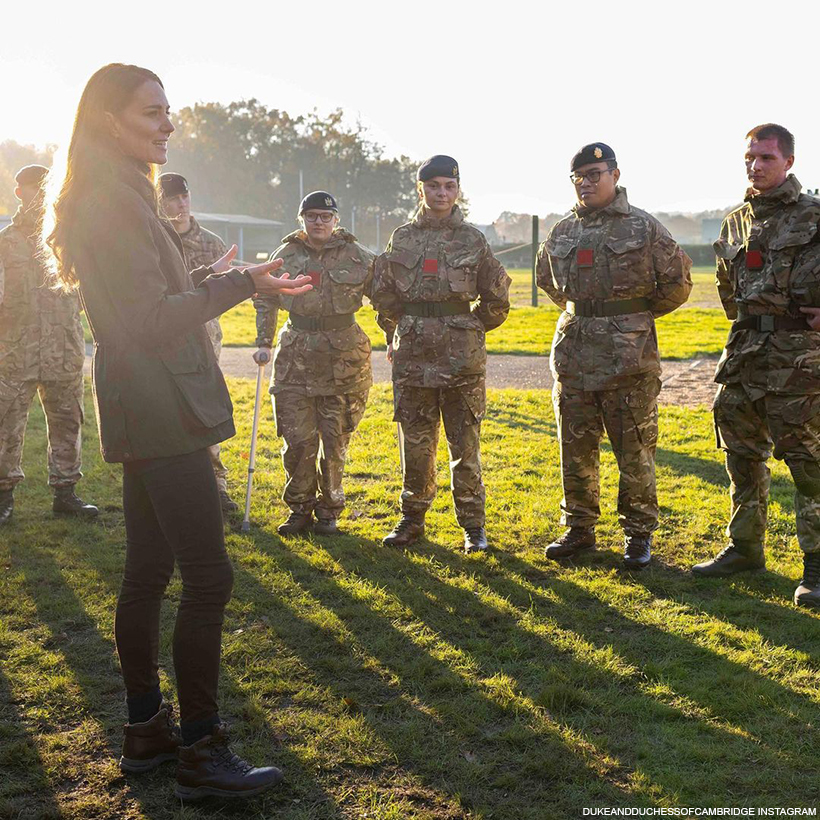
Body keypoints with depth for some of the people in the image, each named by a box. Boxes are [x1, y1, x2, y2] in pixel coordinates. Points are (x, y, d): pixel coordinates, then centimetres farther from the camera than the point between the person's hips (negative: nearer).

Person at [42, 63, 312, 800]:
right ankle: (201, 755, -2)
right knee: (208, 578, -9)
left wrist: (209, 281, 26)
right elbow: (151, 319, -20)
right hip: (161, 411, -11)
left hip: (143, 412, 11)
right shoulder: (118, 201, -14)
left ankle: (145, 730, 24)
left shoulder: (113, 198, 18)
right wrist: (238, 285, -23)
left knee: (148, 571, 14)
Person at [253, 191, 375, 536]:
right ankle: (299, 509, 16)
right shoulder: (285, 255, 6)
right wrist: (263, 343, 9)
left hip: (342, 359, -1)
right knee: (297, 440, 0)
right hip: (296, 356, 1)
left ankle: (329, 511, 20)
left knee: (335, 442, 4)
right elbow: (265, 300, 15)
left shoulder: (358, 257, 1)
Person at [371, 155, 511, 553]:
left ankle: (472, 524, 12)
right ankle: (412, 518, 20)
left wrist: (470, 329, 10)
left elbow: (497, 298, 9)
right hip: (413, 355, 2)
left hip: (462, 356, -1)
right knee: (415, 442, 7)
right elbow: (383, 295, 16)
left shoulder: (473, 239, 3)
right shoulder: (402, 238, 7)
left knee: (465, 443, 2)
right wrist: (396, 334, 15)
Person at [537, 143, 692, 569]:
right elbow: (546, 277, 27)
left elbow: (678, 281, 2)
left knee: (635, 449, 1)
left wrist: (636, 315, 6)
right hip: (573, 351, 5)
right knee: (575, 448, 10)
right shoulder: (562, 232, 9)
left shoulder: (644, 227, -3)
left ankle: (638, 533, 14)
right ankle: (579, 528, 23)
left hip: (629, 354, -4)